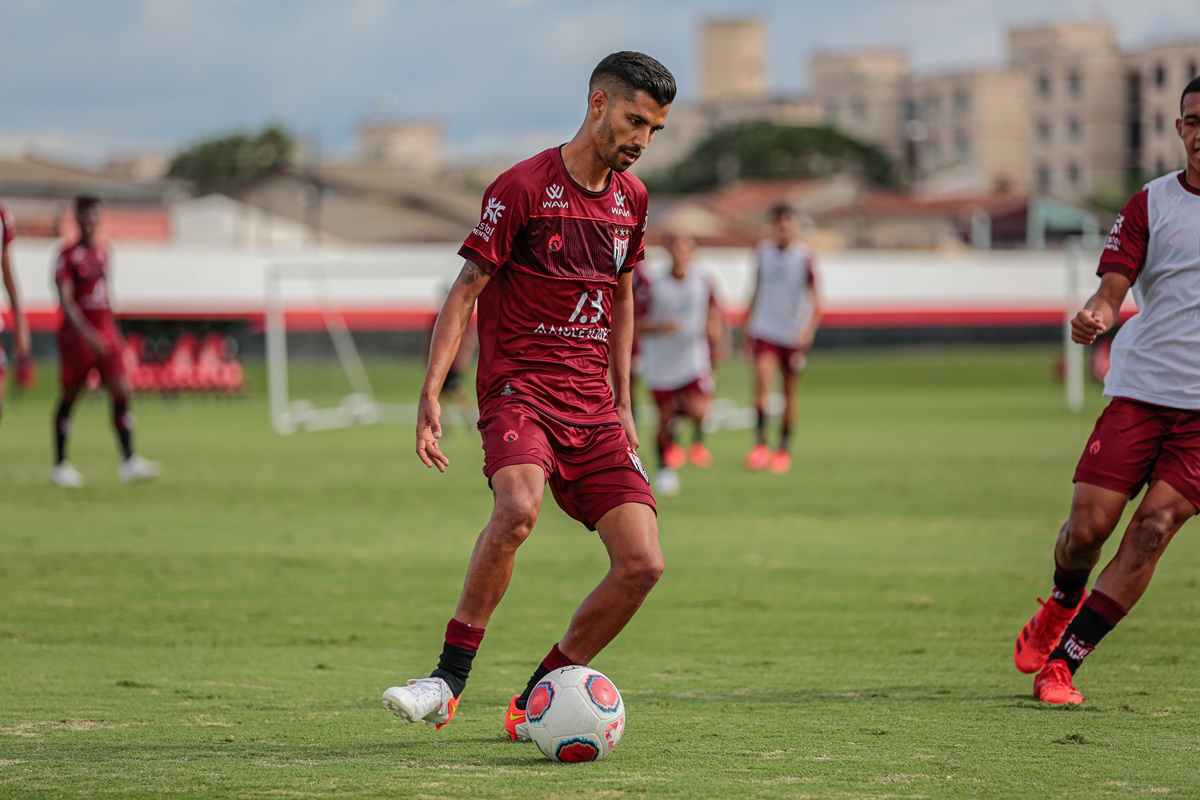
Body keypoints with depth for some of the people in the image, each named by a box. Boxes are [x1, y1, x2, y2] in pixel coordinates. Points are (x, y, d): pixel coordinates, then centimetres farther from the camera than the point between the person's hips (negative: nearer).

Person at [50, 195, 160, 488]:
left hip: (105, 333, 5)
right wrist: (86, 332, -30)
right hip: (76, 335, -5)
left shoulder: (103, 250, 11)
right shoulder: (68, 253, -9)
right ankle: (60, 465, 15)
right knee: (68, 398, 4)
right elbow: (65, 299, -18)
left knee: (121, 392, -8)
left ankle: (128, 463, -12)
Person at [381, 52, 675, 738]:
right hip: (520, 389, -6)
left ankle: (534, 704, 7)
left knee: (643, 563, -8)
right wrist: (432, 392, -15)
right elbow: (466, 292, -6)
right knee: (518, 508, -36)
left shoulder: (632, 198, 13)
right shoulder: (524, 187, -7)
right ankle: (448, 683, -24)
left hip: (593, 406, 6)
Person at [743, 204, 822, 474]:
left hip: (794, 334, -1)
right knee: (762, 378, -20)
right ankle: (760, 443, -18)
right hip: (764, 330, 1)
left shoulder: (804, 257, -7)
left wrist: (808, 330, -22)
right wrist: (748, 326, 18)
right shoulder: (762, 252, 3)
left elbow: (815, 299, -8)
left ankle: (784, 448, 21)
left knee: (790, 391, 8)